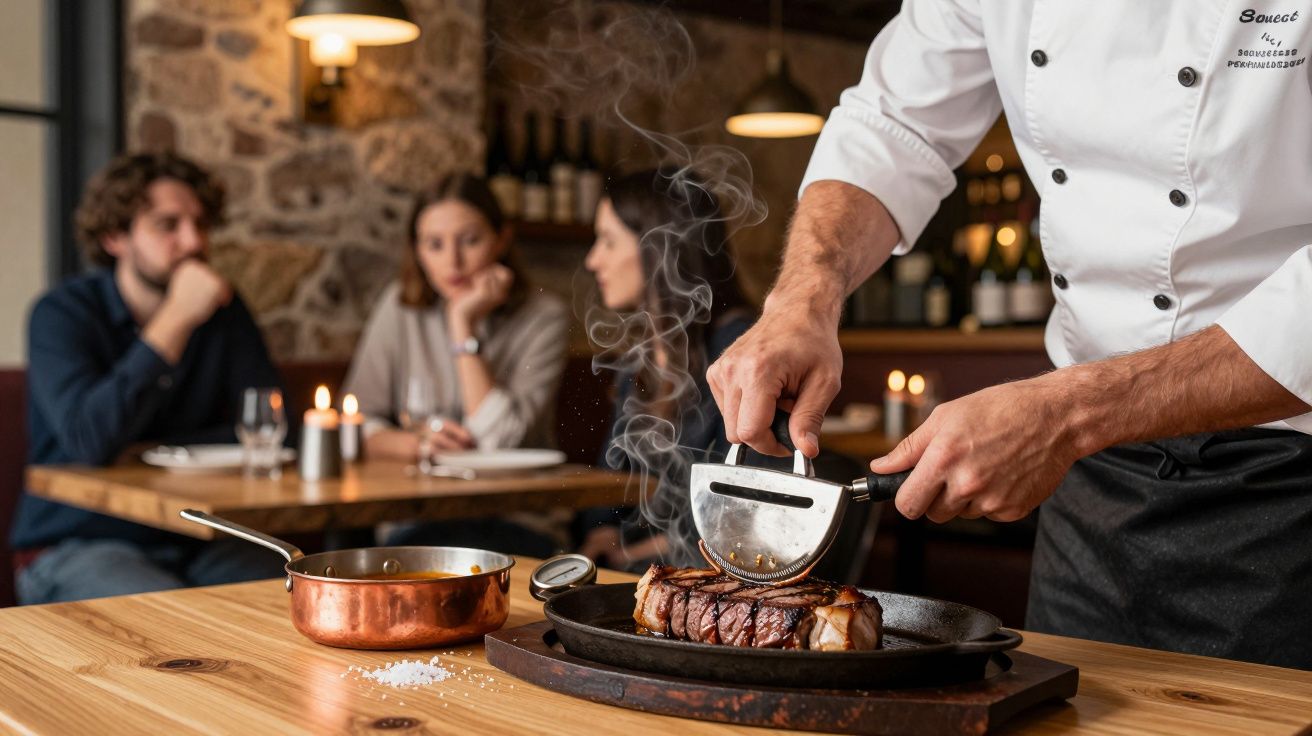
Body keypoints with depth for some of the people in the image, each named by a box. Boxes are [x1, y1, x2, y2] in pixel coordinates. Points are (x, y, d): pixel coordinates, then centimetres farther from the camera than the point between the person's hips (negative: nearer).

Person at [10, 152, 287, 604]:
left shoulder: (223, 311, 5)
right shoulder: (62, 313, -8)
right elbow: (90, 439, -24)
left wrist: (153, 453, -12)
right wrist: (177, 319, -24)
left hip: (192, 543, 4)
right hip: (73, 546, -4)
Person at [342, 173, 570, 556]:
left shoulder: (544, 318, -5)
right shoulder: (401, 307, 4)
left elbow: (500, 440, -16)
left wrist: (464, 324, -15)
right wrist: (413, 443, -15)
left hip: (520, 523, -2)